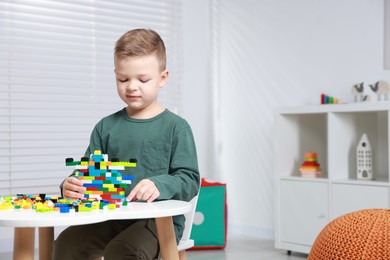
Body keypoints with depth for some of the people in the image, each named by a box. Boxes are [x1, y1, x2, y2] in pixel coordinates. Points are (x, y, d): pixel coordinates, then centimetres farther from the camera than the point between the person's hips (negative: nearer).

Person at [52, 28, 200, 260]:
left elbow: (189, 180, -7)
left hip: (160, 220, -4)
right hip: (113, 216, 5)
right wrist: (72, 185, -15)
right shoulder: (106, 127, 10)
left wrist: (159, 186, -28)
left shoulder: (176, 127, -2)